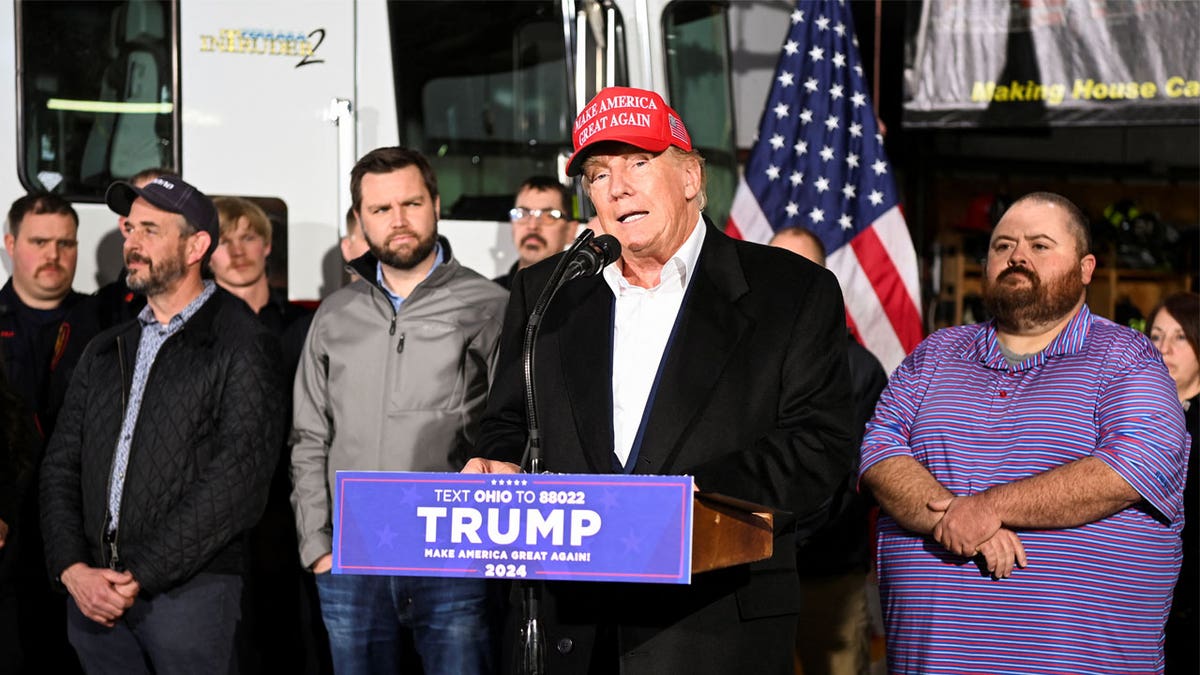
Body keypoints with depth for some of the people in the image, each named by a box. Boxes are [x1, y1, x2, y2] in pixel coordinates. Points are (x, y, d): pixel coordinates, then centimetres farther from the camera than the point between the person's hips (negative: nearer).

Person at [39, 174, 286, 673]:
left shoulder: (243, 347, -3)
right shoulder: (105, 352, 17)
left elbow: (238, 482, -12)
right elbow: (61, 466, 13)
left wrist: (141, 577, -14)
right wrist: (73, 569, -4)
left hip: (189, 589, -5)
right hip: (93, 593, 5)